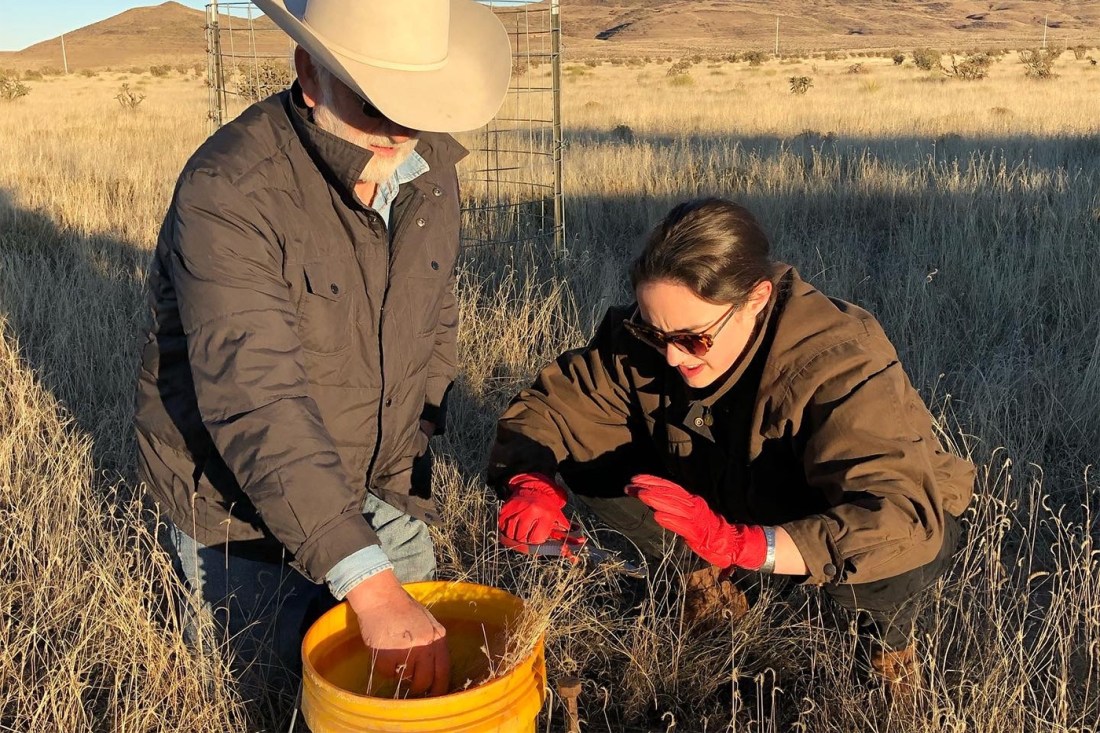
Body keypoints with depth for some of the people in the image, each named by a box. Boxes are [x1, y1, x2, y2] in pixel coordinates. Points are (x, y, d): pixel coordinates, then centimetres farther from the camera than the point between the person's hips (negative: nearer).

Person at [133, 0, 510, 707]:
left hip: (375, 479, 6)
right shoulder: (228, 191, -31)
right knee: (294, 677, 7)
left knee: (424, 663, 14)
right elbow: (257, 403, -40)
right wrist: (372, 586, -46)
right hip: (236, 490, -5)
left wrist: (419, 431, 5)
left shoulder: (431, 164, -9)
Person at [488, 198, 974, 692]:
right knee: (585, 460, -15)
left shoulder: (839, 364, -36)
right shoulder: (645, 339, -22)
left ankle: (889, 630, 0)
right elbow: (549, 404, -12)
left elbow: (904, 521, -46)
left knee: (907, 552, -38)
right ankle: (706, 584, 7)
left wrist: (732, 542, -56)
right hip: (726, 504, 4)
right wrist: (530, 482, -34)